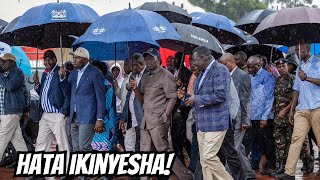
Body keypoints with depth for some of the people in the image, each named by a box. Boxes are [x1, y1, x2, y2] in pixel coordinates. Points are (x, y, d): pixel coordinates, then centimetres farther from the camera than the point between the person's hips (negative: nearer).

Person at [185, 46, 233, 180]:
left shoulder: (220, 70, -10)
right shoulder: (203, 73, 17)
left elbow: (220, 95, -21)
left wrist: (196, 99, -15)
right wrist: (187, 97, 12)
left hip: (215, 122, -9)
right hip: (202, 123, 9)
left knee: (209, 157, -14)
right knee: (204, 160, 7)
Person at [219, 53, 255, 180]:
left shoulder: (243, 76, -8)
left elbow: (246, 99, -11)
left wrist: (245, 120, -14)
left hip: (238, 119, -8)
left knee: (233, 148, -10)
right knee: (238, 147, 12)